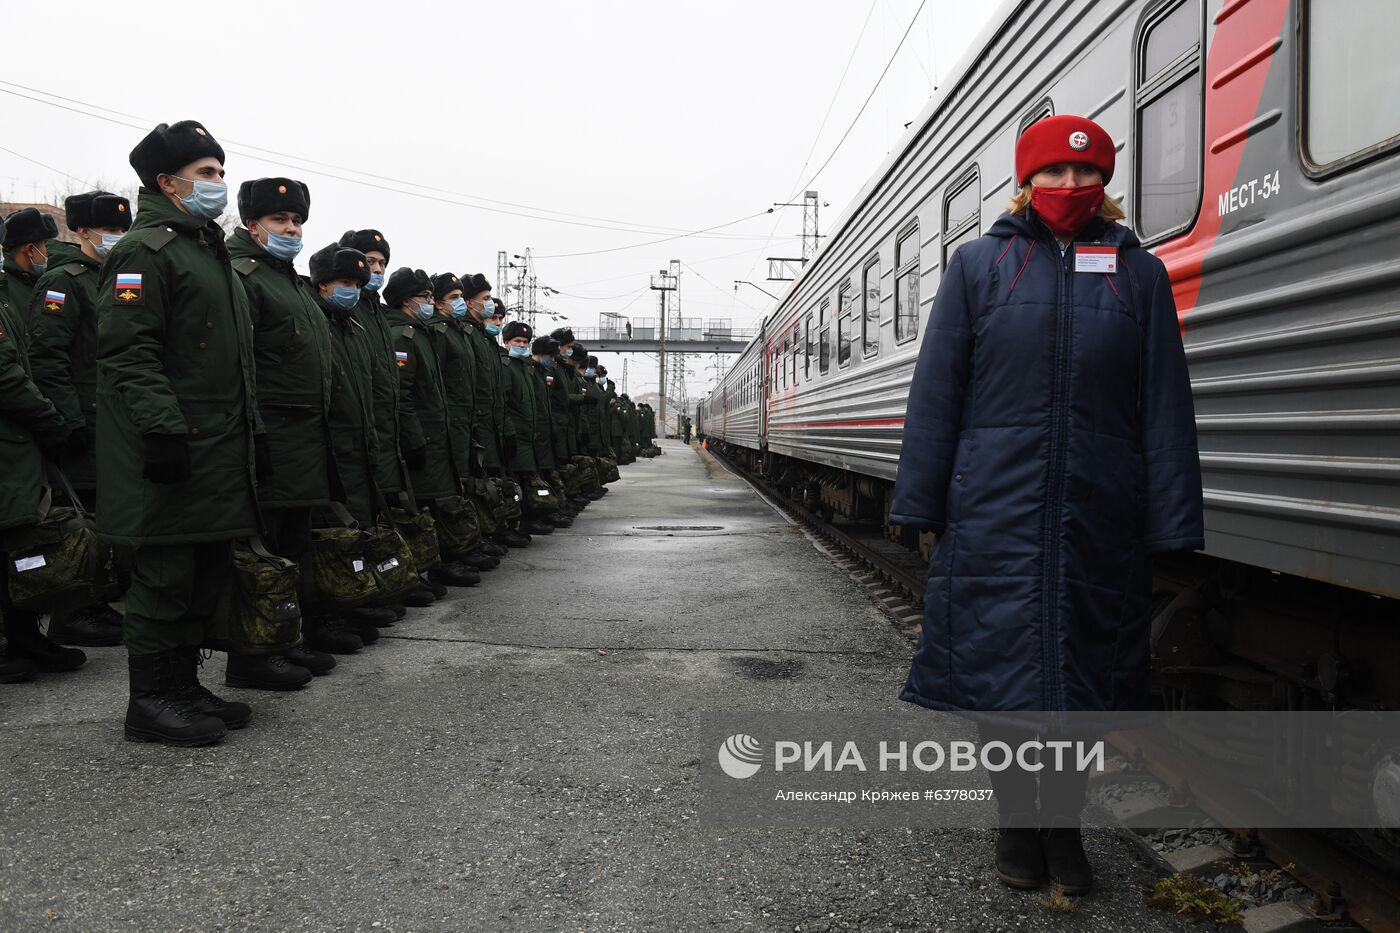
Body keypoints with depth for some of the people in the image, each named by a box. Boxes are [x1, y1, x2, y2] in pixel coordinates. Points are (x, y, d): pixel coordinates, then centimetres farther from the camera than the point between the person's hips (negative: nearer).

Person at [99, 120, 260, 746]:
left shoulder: (211, 254, 22)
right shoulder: (146, 250, -8)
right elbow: (128, 352, -18)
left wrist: (251, 432, 20)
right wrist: (163, 429, -25)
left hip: (221, 453, 10)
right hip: (173, 456, -9)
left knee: (207, 574, 13)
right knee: (165, 577, -2)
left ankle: (184, 687, 24)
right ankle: (151, 700, 9)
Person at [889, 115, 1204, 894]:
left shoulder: (1139, 273, 9)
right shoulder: (979, 266, 6)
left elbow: (1166, 408, 5)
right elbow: (937, 391, 3)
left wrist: (1172, 523, 0)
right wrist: (921, 502, -1)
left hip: (1100, 516, 1)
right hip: (996, 509, -1)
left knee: (1081, 666, 9)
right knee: (1000, 663, 5)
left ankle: (1064, 824, 28)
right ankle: (1016, 820, 25)